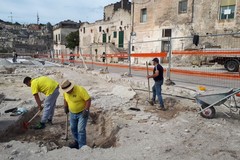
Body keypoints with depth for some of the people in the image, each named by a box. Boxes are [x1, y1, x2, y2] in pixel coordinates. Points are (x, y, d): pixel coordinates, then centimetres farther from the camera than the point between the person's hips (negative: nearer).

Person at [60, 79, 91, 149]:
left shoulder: (80, 90, -28)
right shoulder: (65, 92, -8)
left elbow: (88, 100, -26)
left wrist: (86, 110, -29)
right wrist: (65, 107, 7)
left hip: (82, 112, -7)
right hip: (72, 113, 7)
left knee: (81, 130, -8)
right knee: (73, 128, 18)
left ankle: (82, 147, 4)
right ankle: (77, 141, 39)